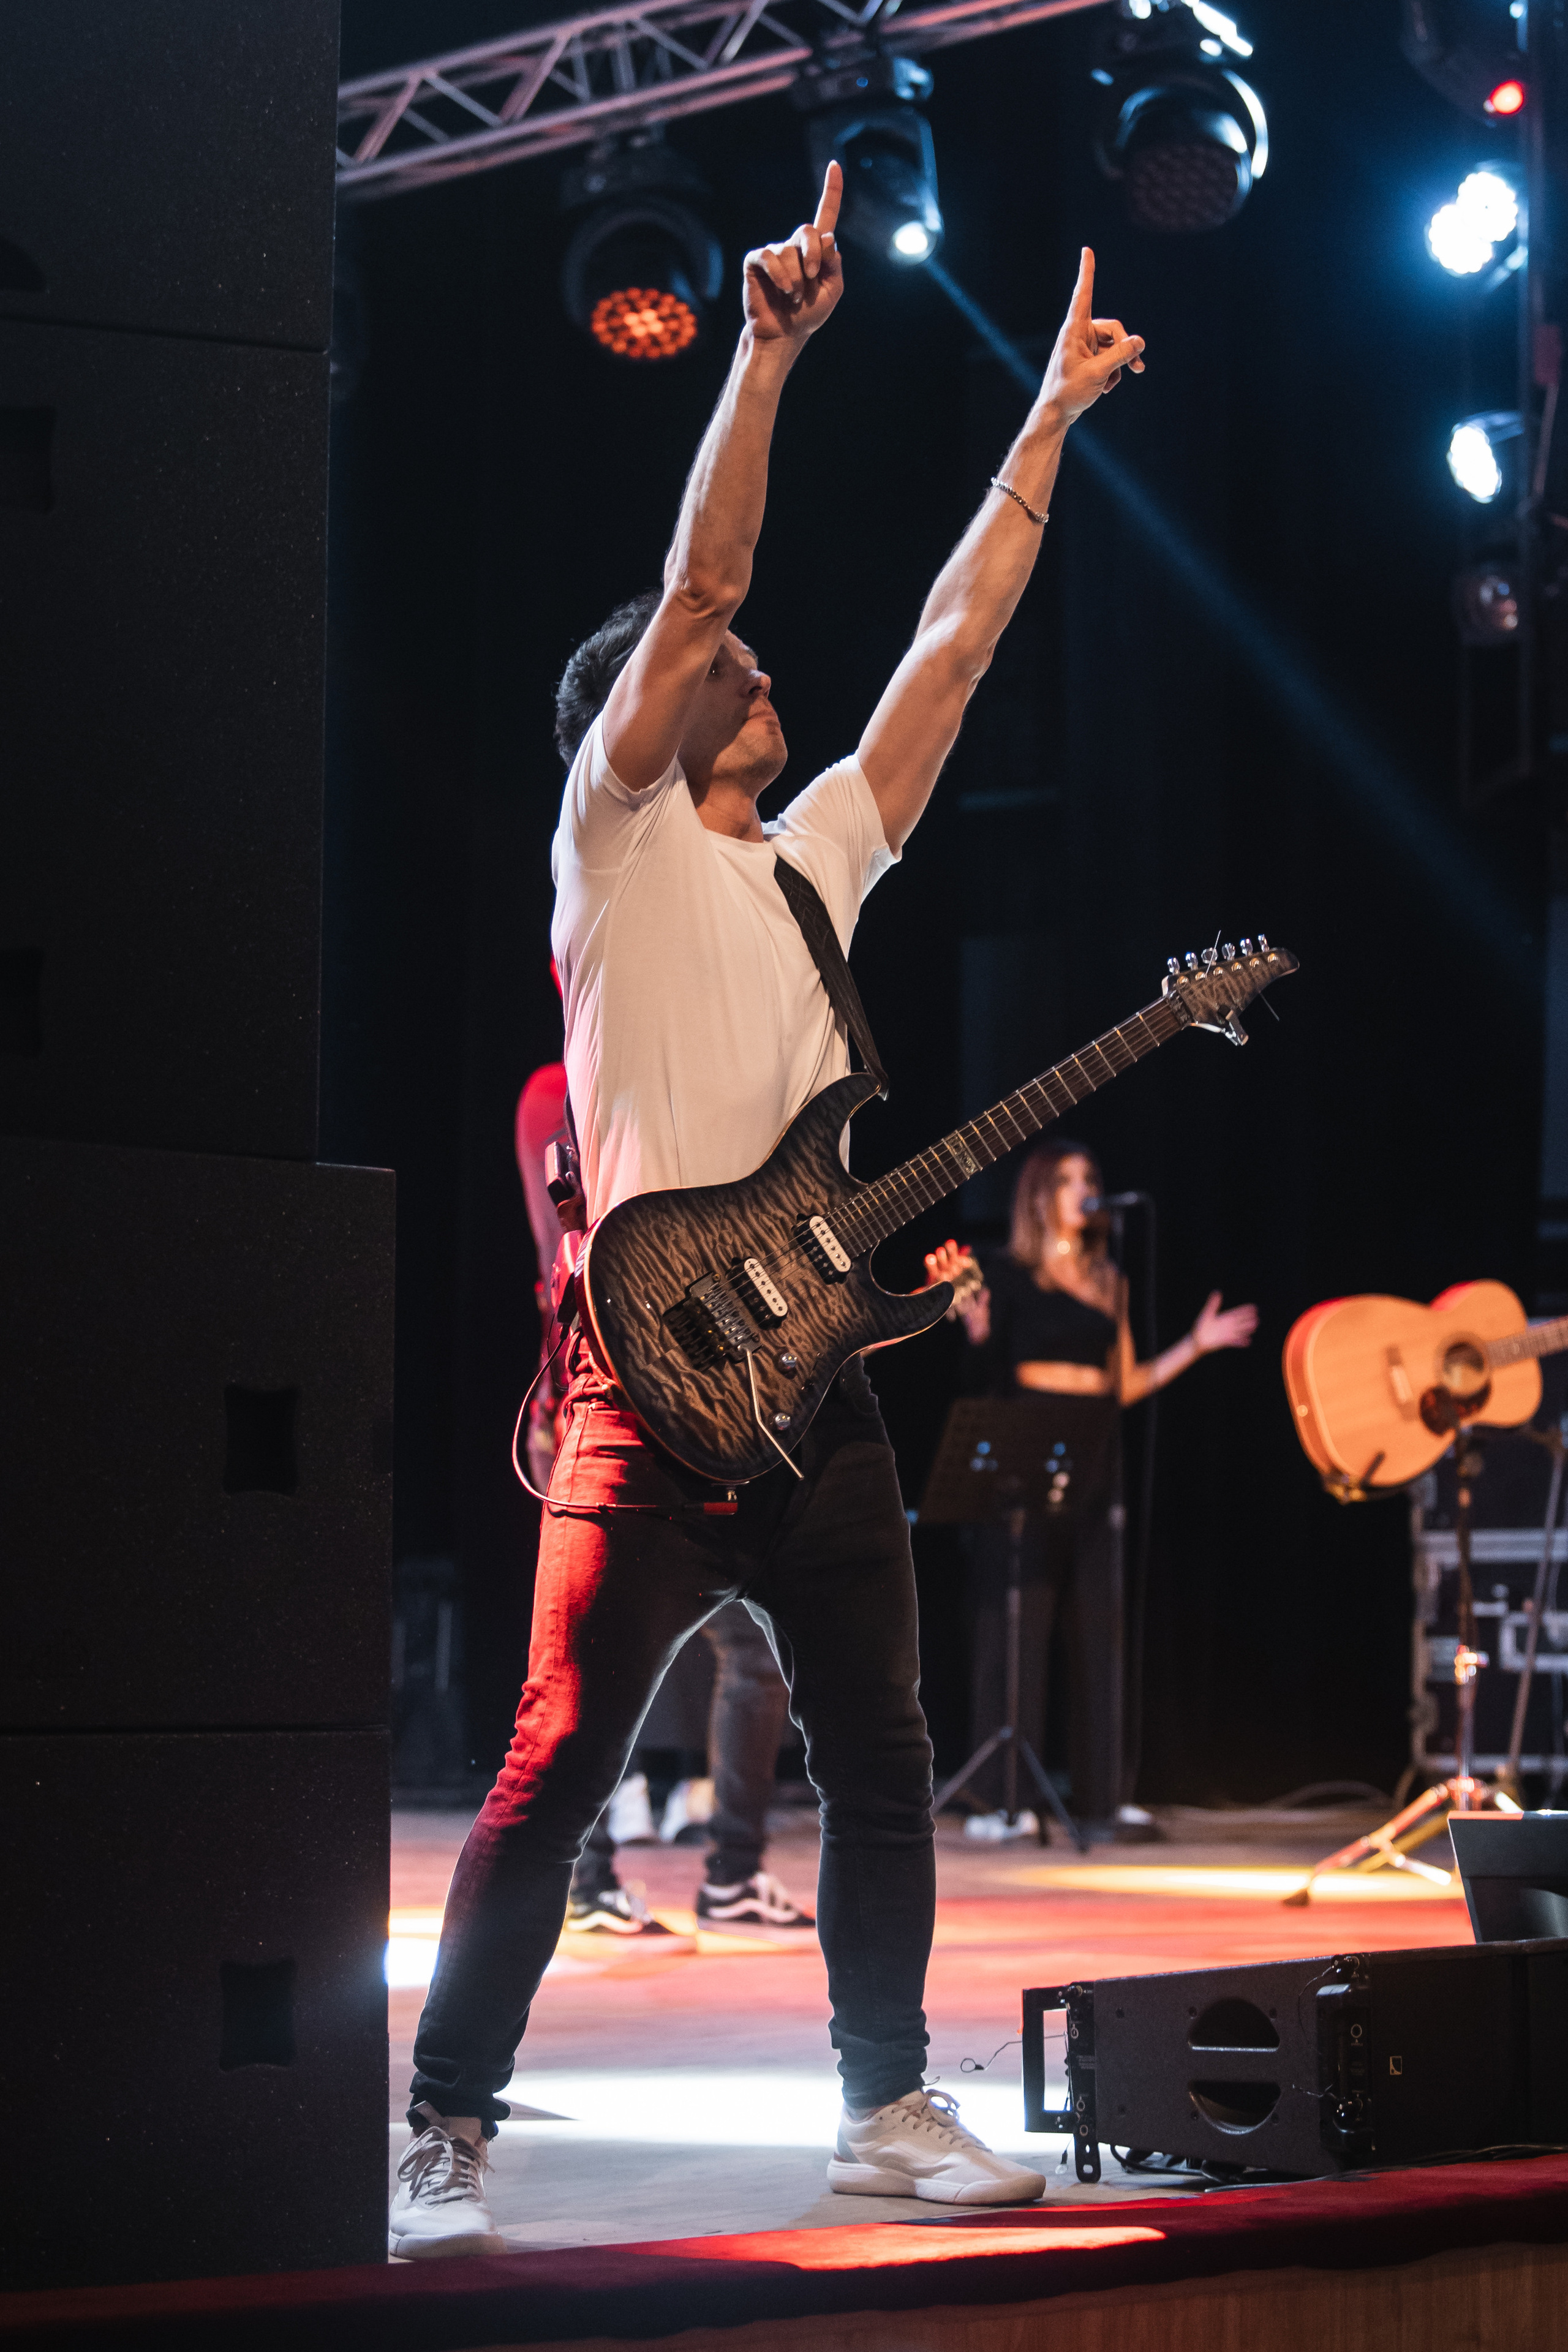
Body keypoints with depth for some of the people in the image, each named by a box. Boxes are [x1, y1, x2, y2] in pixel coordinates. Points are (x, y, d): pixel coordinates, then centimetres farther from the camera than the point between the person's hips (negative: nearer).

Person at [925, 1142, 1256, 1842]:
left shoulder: (1107, 1285, 17)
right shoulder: (1008, 1274, 0)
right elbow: (987, 1377, -6)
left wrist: (1194, 1346, 15)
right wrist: (975, 1330, -24)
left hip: (1093, 1466, 5)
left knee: (1095, 1630, 3)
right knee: (1017, 1625, -7)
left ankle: (1096, 1800, 7)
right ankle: (1003, 1797, -6)